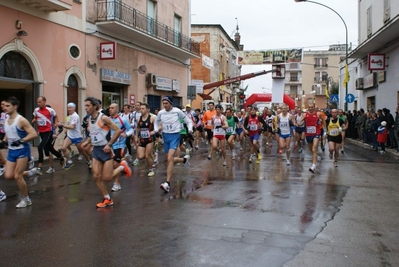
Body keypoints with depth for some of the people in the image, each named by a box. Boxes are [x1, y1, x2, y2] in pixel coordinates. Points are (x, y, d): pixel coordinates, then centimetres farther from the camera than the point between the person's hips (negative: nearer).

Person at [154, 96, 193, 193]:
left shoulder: (177, 111, -9)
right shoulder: (161, 113, -1)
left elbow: (188, 121, 2)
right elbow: (156, 122, 18)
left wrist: (190, 131, -11)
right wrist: (155, 131, 0)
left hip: (175, 136, -5)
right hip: (166, 136, 5)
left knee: (170, 159, -20)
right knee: (169, 159, 14)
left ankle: (167, 183, -21)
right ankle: (184, 159, 43)